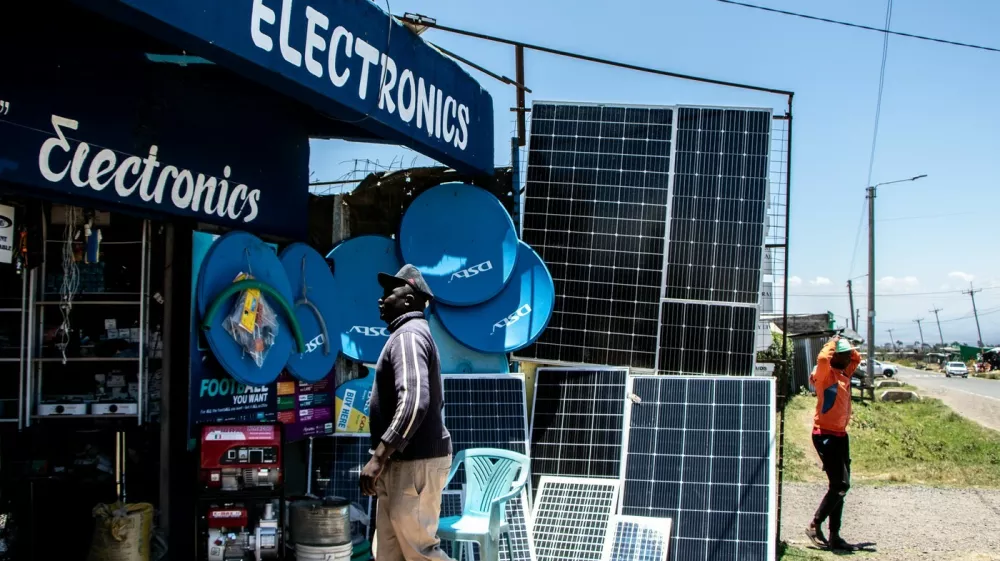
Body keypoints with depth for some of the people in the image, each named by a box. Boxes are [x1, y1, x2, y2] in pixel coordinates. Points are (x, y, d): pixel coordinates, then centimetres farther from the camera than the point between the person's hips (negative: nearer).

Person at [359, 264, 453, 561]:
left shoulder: (408, 335, -13)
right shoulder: (413, 336, 19)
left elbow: (414, 402, -28)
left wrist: (378, 457, -29)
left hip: (415, 463, -10)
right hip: (404, 462, 10)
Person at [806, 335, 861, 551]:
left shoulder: (845, 373, 13)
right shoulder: (825, 373, -10)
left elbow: (857, 358, 32)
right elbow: (822, 358, -33)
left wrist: (846, 347, 13)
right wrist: (833, 344, -15)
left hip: (840, 435, 9)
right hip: (825, 434, -9)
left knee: (840, 486, 9)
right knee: (840, 485, -14)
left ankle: (834, 536, 14)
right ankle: (815, 526, -3)